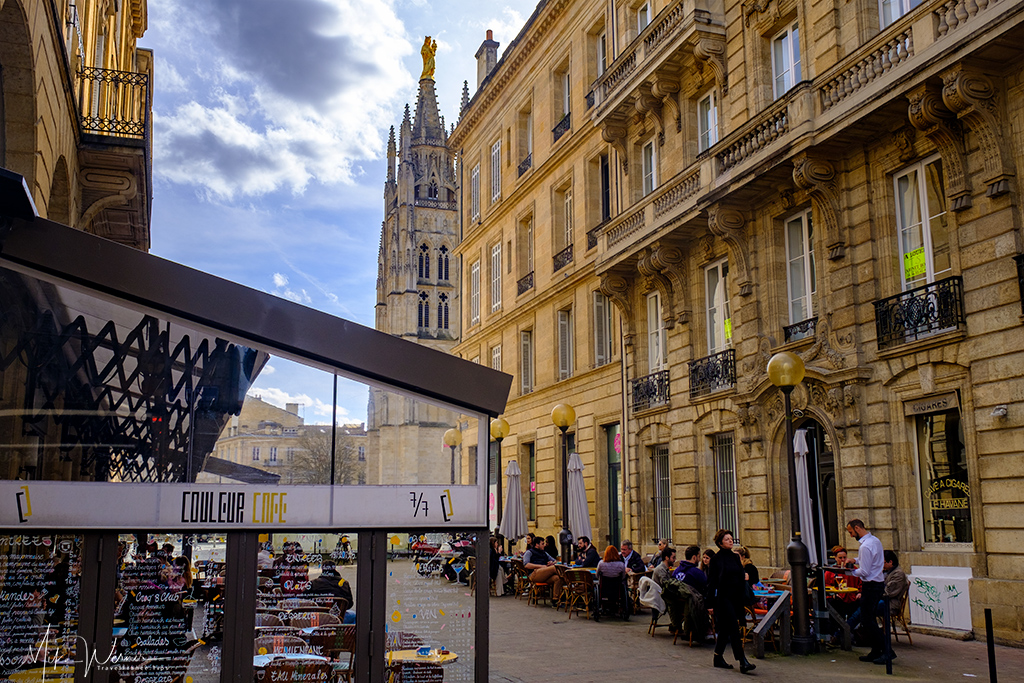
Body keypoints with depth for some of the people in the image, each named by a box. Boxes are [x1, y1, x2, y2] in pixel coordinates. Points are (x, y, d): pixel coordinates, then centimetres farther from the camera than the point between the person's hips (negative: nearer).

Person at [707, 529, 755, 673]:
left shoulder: (735, 557, 12)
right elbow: (712, 580, -9)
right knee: (734, 629, -10)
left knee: (725, 629, 14)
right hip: (723, 598, -7)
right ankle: (742, 662, -12)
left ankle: (718, 658, 24)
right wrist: (713, 600, -14)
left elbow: (741, 579, 16)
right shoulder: (717, 558, -8)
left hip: (735, 597, 7)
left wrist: (743, 600, 13)